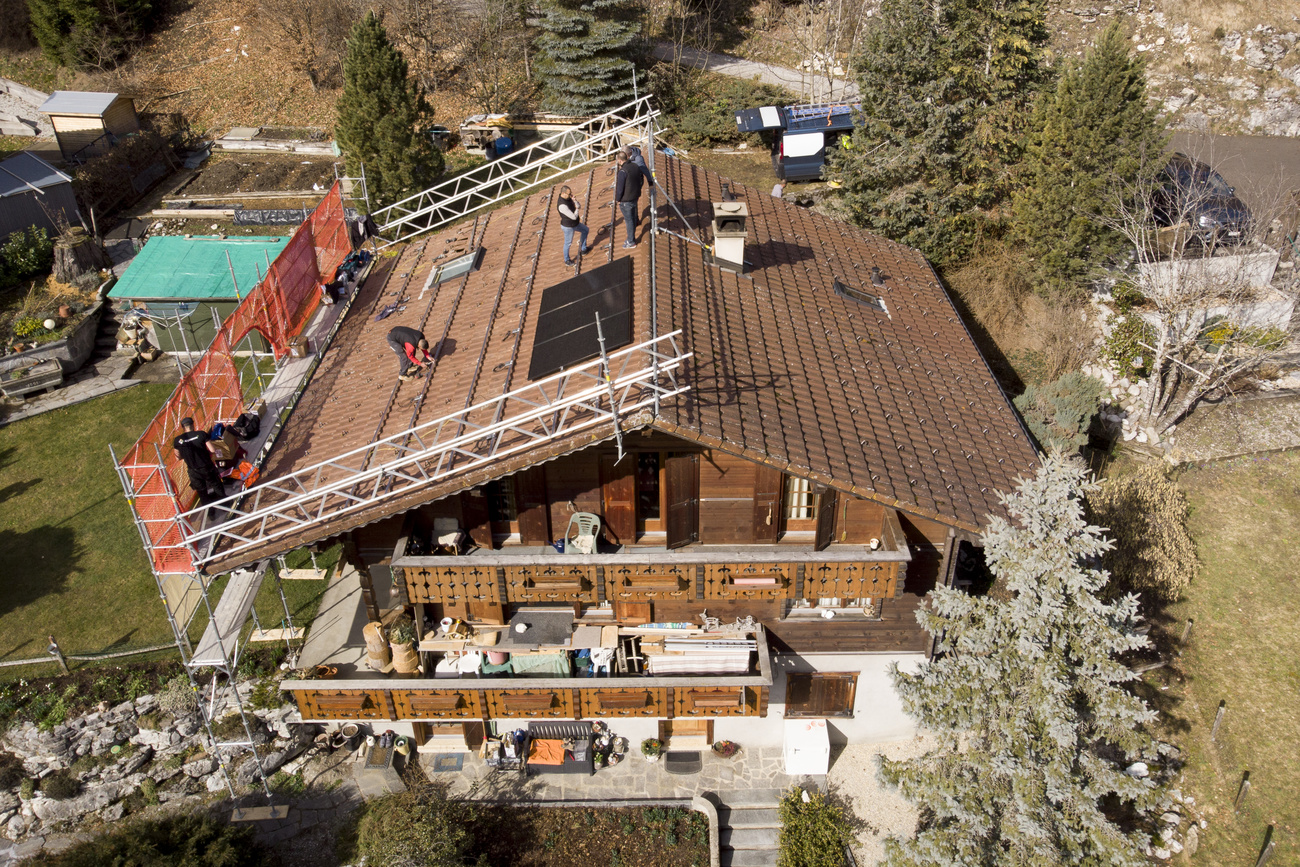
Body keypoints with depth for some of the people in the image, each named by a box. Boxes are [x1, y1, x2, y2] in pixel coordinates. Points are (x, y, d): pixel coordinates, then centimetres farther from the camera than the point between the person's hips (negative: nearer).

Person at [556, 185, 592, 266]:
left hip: (575, 223, 9)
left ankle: (583, 250, 41)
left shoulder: (568, 198, -9)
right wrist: (577, 208, -13)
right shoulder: (562, 206, -38)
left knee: (585, 230, 26)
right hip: (568, 227, -9)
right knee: (568, 243, 10)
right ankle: (566, 260, 34)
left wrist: (574, 200, -24)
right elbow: (574, 217, -33)